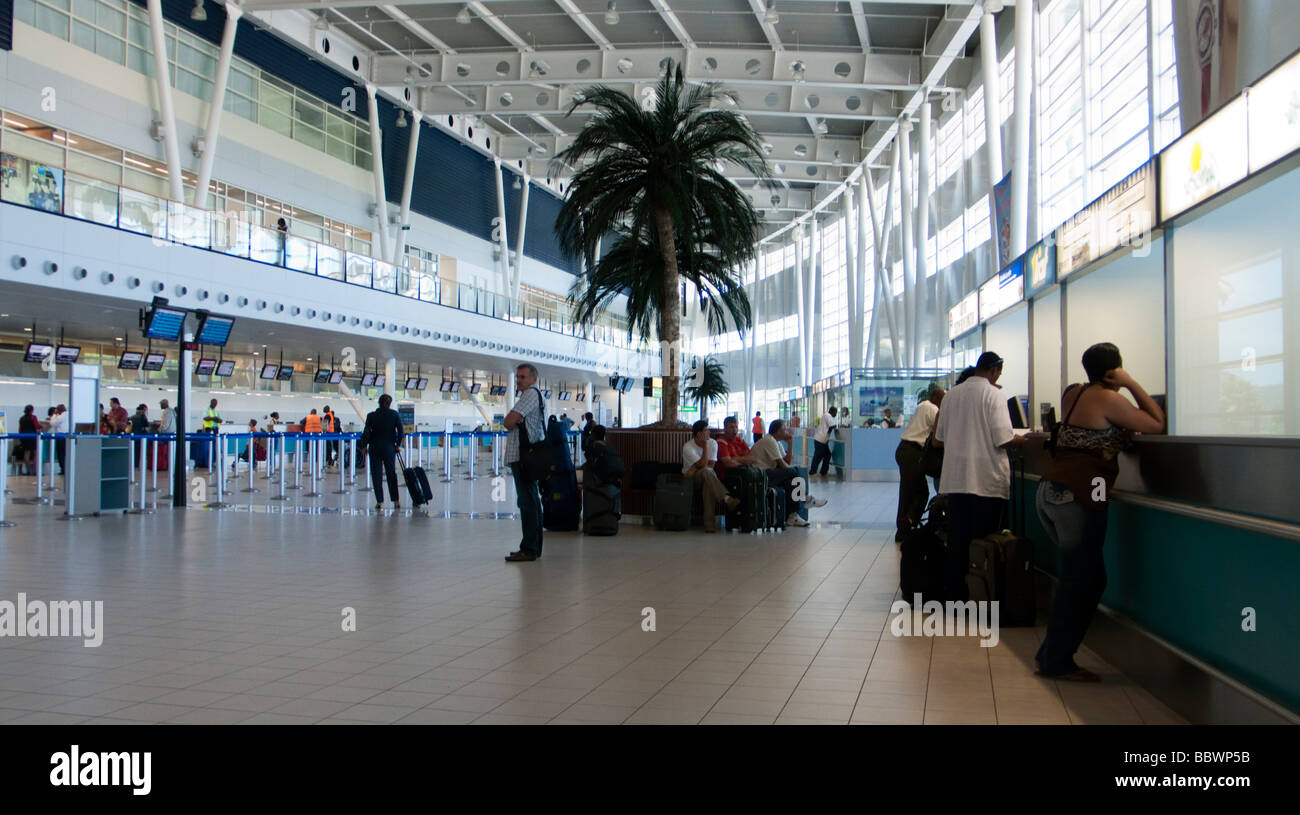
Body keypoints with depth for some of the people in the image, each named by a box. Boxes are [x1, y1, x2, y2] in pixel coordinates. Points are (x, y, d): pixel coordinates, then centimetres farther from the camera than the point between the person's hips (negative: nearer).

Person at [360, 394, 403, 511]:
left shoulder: (371, 415, -4)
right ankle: (396, 501, 7)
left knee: (376, 475, 5)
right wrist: (398, 444, 6)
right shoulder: (394, 414, -3)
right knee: (391, 473, 9)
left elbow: (366, 432, -6)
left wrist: (364, 446, 4)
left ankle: (379, 501, 2)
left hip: (375, 447, -1)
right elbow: (400, 431, -5)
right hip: (389, 447, 1)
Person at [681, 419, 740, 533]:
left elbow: (711, 464, -9)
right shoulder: (687, 447, -12)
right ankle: (727, 499, -51)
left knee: (708, 485, -35)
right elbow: (703, 465, -21)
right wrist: (705, 445, -18)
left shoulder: (712, 443, 1)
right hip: (691, 479, -3)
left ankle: (709, 523, -39)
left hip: (706, 477, 3)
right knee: (706, 471, -36)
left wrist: (695, 468, -19)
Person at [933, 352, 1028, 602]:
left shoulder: (952, 394, 8)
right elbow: (1003, 439, -14)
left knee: (957, 539, 10)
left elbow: (939, 439, 13)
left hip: (956, 478, 5)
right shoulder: (993, 394, -9)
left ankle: (954, 594, 14)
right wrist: (1024, 439, 5)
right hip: (987, 479, -5)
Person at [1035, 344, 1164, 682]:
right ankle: (1057, 662, 6)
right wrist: (1133, 385, -2)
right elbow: (1158, 425, -6)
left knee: (1083, 577, 16)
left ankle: (1050, 655, 19)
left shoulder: (1073, 394, 14)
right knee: (1081, 581, 1)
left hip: (1049, 490, 9)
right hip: (1078, 497, -9)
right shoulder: (1108, 400, -10)